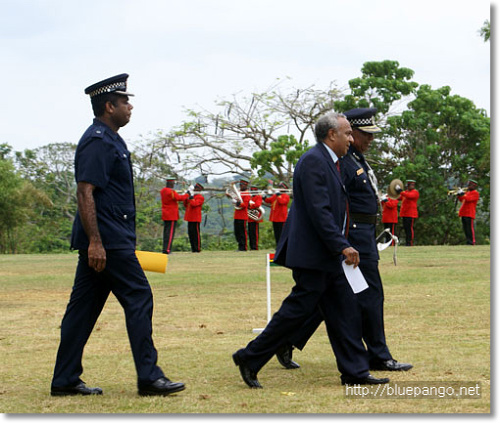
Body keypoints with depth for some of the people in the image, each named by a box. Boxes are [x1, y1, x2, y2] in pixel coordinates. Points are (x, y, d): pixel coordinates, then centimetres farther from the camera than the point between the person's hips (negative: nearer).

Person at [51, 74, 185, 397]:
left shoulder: (108, 140, 19)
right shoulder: (98, 142, -13)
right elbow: (85, 193, -20)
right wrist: (95, 242, -24)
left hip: (102, 241, 10)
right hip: (107, 241, -10)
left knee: (84, 306, 10)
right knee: (138, 298, -7)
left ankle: (65, 381, 13)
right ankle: (149, 377, -4)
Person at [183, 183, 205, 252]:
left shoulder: (200, 197, -8)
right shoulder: (192, 196, 20)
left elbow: (194, 204, -23)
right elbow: (186, 205, 20)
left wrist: (190, 198, -17)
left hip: (195, 218, -9)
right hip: (190, 218, 9)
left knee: (196, 233, -6)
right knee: (190, 233, 9)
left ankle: (197, 248, -2)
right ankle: (193, 248, 15)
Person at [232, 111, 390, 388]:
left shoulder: (328, 162, 17)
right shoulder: (313, 161, -16)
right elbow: (318, 210, -23)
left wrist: (340, 246, 21)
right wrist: (342, 246, -23)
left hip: (326, 256, 10)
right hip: (311, 254, -10)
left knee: (344, 311, 8)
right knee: (299, 309, -6)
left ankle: (355, 372, 11)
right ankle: (250, 358, 5)